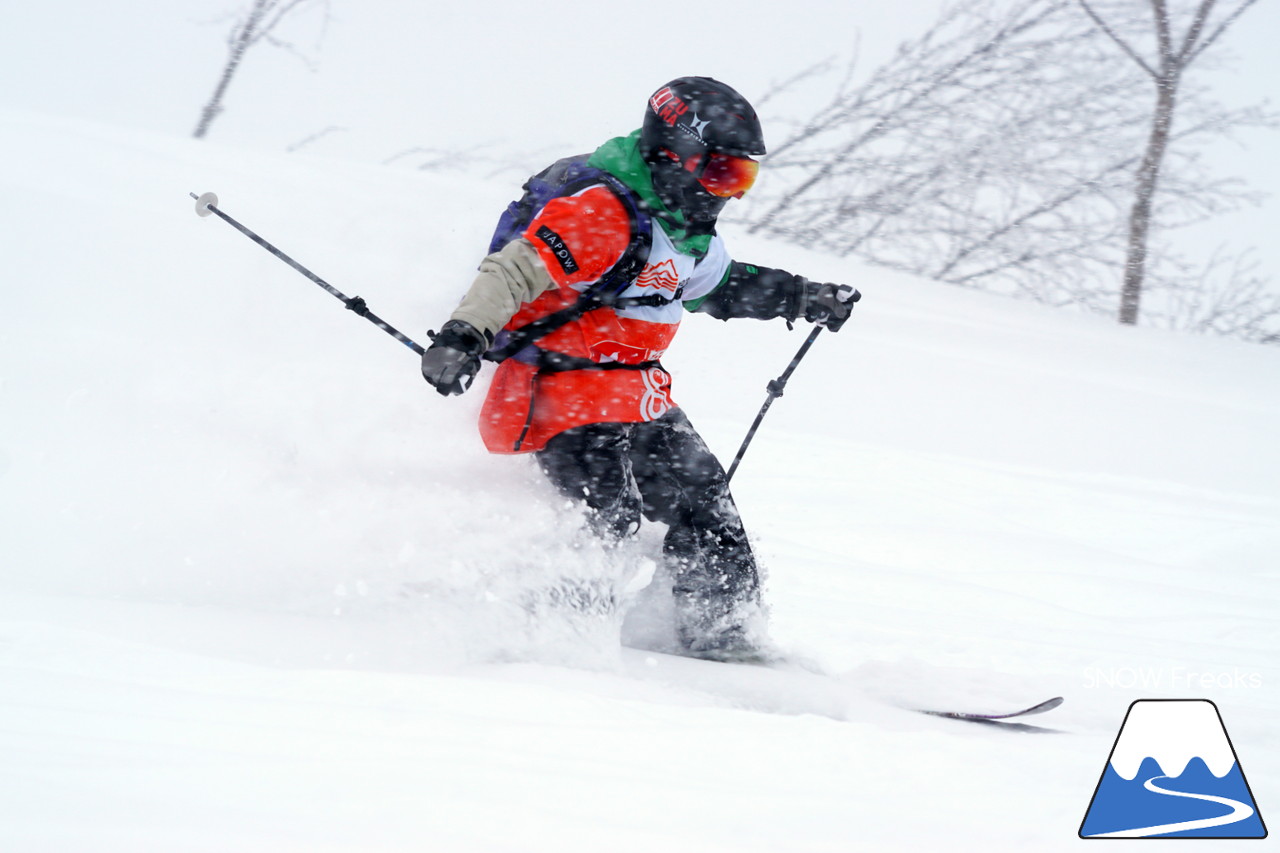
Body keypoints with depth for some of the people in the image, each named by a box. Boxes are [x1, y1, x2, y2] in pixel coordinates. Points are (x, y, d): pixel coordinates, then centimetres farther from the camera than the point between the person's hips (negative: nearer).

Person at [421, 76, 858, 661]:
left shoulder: (685, 232, 12)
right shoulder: (602, 212, -19)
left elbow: (720, 285, 34)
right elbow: (516, 268, -29)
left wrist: (802, 298, 36)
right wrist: (463, 337, -43)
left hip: (642, 403, 10)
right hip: (568, 398, -10)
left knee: (701, 499, 10)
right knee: (607, 521, -20)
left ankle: (726, 637, 18)